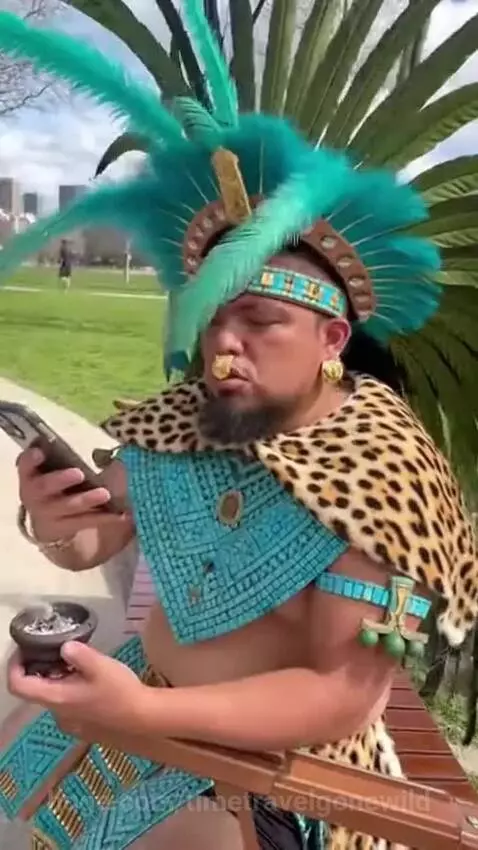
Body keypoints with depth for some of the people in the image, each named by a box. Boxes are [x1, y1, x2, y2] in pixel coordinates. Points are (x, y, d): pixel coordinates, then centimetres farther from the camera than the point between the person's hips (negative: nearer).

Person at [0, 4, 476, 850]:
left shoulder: (382, 475, -28)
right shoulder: (189, 413, -11)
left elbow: (343, 695, -27)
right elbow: (94, 542, -7)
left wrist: (143, 712, -39)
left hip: (278, 764, -5)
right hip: (154, 696, 6)